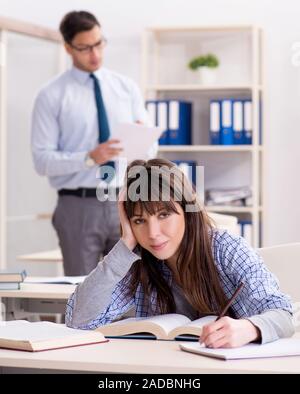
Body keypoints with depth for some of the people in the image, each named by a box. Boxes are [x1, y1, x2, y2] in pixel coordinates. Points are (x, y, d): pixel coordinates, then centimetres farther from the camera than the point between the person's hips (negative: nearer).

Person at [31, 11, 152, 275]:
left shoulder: (127, 88, 9)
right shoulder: (52, 96, -2)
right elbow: (43, 159, -8)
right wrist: (89, 158, -21)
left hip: (126, 204, 3)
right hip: (78, 206, -3)